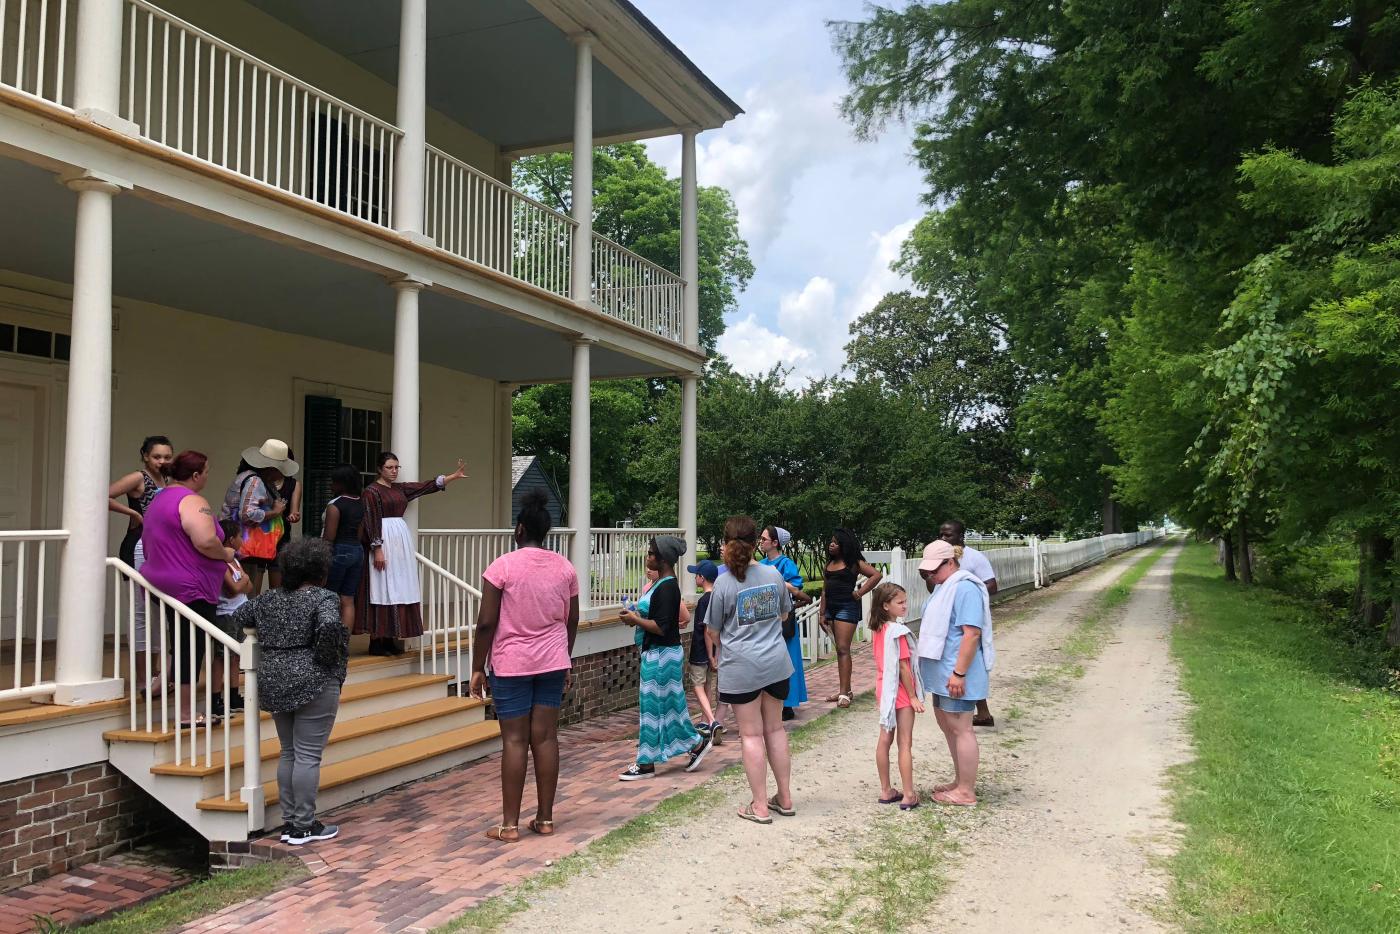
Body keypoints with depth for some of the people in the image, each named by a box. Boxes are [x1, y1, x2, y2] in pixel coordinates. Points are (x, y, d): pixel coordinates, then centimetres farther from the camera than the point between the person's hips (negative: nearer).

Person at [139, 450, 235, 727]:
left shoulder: (159, 499, 16)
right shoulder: (192, 502, -16)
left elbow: (149, 544, 25)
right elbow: (205, 541, -30)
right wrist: (226, 554, -11)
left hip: (159, 580, 10)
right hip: (190, 589, -10)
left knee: (180, 646, 18)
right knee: (191, 649, -3)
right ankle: (186, 713, 2)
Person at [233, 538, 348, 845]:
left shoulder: (267, 599, 11)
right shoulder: (323, 598, -10)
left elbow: (237, 619, 19)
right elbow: (329, 626, -27)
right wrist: (326, 660, -11)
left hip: (274, 683, 7)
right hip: (313, 685, -7)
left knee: (288, 752, 15)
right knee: (308, 755, -1)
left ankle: (289, 822, 20)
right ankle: (304, 826, 4)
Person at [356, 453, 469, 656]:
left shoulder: (400, 488, 15)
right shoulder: (371, 491, -6)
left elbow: (427, 486, 12)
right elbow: (371, 522, -11)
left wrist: (455, 476, 6)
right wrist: (377, 549, -17)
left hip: (402, 541, 8)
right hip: (383, 542, -8)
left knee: (398, 590, 6)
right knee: (381, 589, -6)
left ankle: (389, 639, 12)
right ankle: (375, 641, -1)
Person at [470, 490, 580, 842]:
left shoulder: (502, 566, -10)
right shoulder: (564, 567, 3)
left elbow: (486, 623, -10)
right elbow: (571, 620, 9)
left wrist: (477, 668, -1)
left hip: (511, 664, -3)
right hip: (552, 662, 4)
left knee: (514, 740, 0)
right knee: (546, 737, 7)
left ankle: (510, 824, 6)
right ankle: (545, 819, 13)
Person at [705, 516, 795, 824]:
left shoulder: (724, 583, -13)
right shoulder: (774, 575, 0)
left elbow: (712, 631, -4)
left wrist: (718, 649, 17)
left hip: (740, 667, -4)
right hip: (776, 663, 4)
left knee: (751, 734, 5)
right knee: (775, 729, 16)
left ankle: (760, 806, 11)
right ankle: (785, 798, 26)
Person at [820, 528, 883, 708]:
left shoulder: (853, 563, -6)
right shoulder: (829, 563, 13)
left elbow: (877, 574, -15)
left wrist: (860, 593, -14)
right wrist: (822, 614, 11)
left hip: (847, 607, -7)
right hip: (831, 607, 7)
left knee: (843, 649, -11)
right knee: (840, 649, 11)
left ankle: (844, 693, -10)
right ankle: (846, 689, 18)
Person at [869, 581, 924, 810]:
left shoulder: (877, 630, 5)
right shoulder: (898, 631, -19)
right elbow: (904, 667, -19)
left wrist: (882, 693, 17)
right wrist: (913, 697, -13)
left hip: (884, 690, 8)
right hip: (901, 692, -8)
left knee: (884, 740, 11)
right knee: (905, 744, -1)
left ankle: (886, 791, 19)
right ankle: (908, 795, 3)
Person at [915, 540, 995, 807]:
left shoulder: (965, 588, -19)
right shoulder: (944, 586, 14)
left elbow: (972, 634, -25)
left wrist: (958, 673, -26)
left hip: (956, 674, -11)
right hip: (943, 672, 11)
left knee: (960, 728, -3)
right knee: (947, 724, 18)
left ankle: (967, 792, 6)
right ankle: (960, 781, 31)